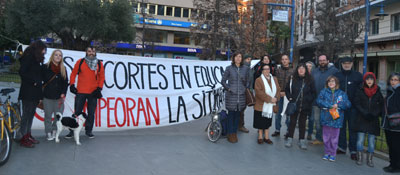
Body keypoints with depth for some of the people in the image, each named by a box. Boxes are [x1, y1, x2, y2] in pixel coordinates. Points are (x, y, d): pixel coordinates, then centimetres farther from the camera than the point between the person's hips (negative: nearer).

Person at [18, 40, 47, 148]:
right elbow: (22, 72, -17)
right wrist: (33, 81, -12)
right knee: (26, 114, -5)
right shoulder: (28, 57, -8)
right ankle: (23, 139, 0)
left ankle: (28, 135, 21)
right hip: (28, 92, -9)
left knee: (31, 114, 12)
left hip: (35, 93, 9)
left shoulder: (36, 59, 19)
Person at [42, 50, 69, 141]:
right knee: (48, 115, 2)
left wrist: (63, 94, -2)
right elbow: (43, 79, -1)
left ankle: (54, 131, 17)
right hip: (47, 96, -2)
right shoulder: (45, 67, 2)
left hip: (59, 96, 2)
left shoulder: (63, 69, 10)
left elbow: (65, 83, 9)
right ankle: (48, 133, 13)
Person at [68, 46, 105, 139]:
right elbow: (73, 73, 8)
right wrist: (72, 85, -1)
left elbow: (101, 77, 9)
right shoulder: (80, 62, 4)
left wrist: (99, 88, -1)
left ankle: (89, 131, 19)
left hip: (93, 93, 1)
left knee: (91, 113, 7)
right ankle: (72, 130, 12)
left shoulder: (99, 64, 7)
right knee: (77, 112, 3)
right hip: (81, 92, -1)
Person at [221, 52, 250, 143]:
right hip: (231, 95, -3)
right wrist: (228, 89, -5)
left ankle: (234, 133, 20)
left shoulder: (245, 68, 7)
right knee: (231, 114, 1)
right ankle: (230, 134, 11)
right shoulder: (229, 68, 0)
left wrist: (246, 89, 1)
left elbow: (248, 81, 14)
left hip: (241, 95, 3)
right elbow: (223, 81, 3)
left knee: (238, 115, 9)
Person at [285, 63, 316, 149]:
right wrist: (290, 98, -1)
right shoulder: (293, 79, 0)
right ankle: (290, 139, 17)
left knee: (302, 123, 9)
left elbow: (313, 93, 5)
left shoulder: (310, 80, -1)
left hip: (305, 107, 0)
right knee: (292, 122, 7)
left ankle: (302, 140, 17)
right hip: (294, 106, 0)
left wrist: (309, 100, -5)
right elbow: (287, 90, 10)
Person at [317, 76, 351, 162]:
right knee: (326, 137, 9)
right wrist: (329, 105, -14)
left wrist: (338, 105, -16)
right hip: (326, 118, 1)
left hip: (336, 119, 0)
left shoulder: (341, 93, 4)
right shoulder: (324, 92, 4)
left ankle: (333, 154, 19)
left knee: (334, 137, 6)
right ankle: (327, 152, 23)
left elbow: (348, 104, -2)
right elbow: (319, 101, -7)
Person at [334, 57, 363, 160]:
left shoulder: (358, 76, 4)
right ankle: (342, 147, 21)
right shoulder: (336, 75, 8)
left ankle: (353, 150, 7)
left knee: (353, 127, 0)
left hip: (353, 106, -2)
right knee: (341, 126, 9)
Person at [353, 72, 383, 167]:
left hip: (373, 120, 1)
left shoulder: (378, 92, 6)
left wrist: (374, 115, -9)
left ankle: (369, 159, 14)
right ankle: (359, 158, 10)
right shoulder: (360, 91, 2)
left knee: (372, 141, 3)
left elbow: (381, 106, 5)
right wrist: (365, 114, -13)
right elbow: (357, 104, -2)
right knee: (360, 140, -3)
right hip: (361, 120, -1)